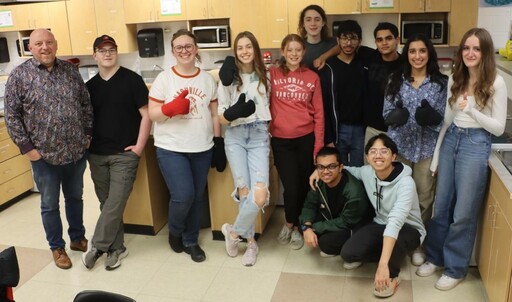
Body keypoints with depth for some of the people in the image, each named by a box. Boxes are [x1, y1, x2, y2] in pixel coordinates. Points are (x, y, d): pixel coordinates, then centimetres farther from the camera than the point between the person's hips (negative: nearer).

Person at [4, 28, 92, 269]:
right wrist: (27, 148, -10)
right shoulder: (19, 75, -7)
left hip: (77, 151, 3)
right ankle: (57, 247, 28)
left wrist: (88, 134, 5)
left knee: (75, 198, 18)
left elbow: (86, 104, 10)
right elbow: (11, 115, -6)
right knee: (50, 204, 11)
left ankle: (78, 238, 37)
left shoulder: (70, 71, 4)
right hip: (44, 155, -3)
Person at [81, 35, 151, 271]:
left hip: (125, 154, -5)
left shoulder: (132, 80, -5)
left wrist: (139, 147, -11)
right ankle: (116, 248, 21)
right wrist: (86, 145, 6)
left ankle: (97, 247, 7)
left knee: (116, 203, -6)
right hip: (97, 155, 5)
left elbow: (146, 114, -7)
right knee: (107, 204, 10)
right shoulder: (90, 86, 10)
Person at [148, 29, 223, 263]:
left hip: (202, 149, 3)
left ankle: (191, 240, 32)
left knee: (197, 198, 11)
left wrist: (219, 142, 6)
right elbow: (152, 114, -5)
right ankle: (174, 232, 20)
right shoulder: (164, 78, -3)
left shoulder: (207, 79, 6)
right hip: (171, 148, -3)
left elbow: (214, 114, 11)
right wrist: (171, 108, -24)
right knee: (183, 196, -12)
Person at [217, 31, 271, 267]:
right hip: (235, 136, -1)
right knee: (244, 191, -7)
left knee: (260, 194, -15)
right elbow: (221, 117, -1)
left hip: (259, 135, 1)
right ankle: (251, 241, 15)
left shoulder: (264, 77, 9)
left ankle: (234, 232, 8)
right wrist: (234, 113, -21)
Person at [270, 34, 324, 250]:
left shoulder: (312, 77, 4)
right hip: (281, 140, -1)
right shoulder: (272, 74, 1)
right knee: (291, 187, -6)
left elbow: (318, 113, 3)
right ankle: (291, 225, 22)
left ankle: (296, 225, 31)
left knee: (305, 186, 7)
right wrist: (266, 132, -5)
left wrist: (319, 145, -1)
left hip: (306, 138, 1)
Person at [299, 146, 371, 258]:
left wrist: (314, 228, -23)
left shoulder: (354, 192, -34)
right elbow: (310, 204, -4)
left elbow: (346, 223, -27)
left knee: (327, 242, -30)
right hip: (331, 219, 7)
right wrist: (307, 227, -24)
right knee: (303, 224, -9)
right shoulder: (319, 182, -13)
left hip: (353, 228, -7)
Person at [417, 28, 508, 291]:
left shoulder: (496, 83, -9)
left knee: (463, 212, 4)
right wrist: (436, 155, 10)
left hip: (476, 145, -5)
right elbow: (447, 120, 11)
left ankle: (455, 268, 21)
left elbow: (499, 128, -9)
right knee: (441, 205, 13)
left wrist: (472, 111, -25)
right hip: (451, 140, 5)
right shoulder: (455, 79, 7)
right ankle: (435, 257, 31)